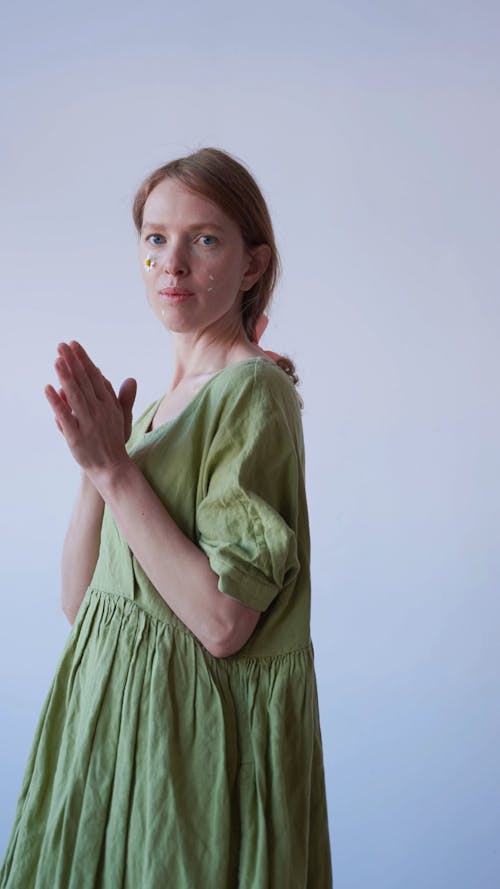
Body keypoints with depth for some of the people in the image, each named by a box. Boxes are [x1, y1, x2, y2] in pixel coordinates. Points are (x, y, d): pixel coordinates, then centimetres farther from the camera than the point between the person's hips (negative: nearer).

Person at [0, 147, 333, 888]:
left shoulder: (253, 390, -15)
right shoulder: (164, 404, 8)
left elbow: (223, 623, -23)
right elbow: (79, 599, 4)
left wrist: (116, 469, -22)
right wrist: (95, 461, -10)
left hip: (197, 728, -7)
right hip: (114, 714, 7)